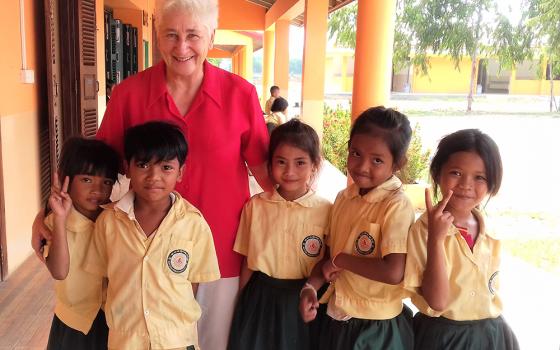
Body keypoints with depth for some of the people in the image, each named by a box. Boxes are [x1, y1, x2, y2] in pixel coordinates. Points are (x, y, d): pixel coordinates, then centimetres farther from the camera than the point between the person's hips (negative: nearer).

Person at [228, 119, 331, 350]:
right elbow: (247, 262, 4)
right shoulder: (255, 206, -3)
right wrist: (242, 304, 7)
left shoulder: (325, 210, -9)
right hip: (259, 298, 2)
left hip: (302, 300, -1)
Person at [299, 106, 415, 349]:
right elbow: (331, 252, 7)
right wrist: (311, 286, -8)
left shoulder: (397, 206, -20)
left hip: (377, 328, -5)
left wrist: (340, 260, -18)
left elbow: (394, 273, -28)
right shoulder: (343, 198, 0)